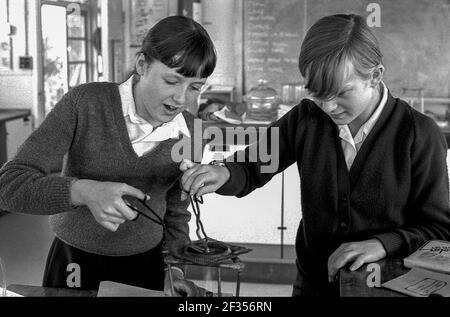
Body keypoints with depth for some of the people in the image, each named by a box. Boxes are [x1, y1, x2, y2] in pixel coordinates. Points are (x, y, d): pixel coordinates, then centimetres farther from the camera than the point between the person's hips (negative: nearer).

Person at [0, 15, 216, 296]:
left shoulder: (190, 133, -9)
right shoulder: (85, 104, -20)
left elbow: (175, 212, 6)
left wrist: (173, 269, -9)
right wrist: (85, 191, -39)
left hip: (146, 264, 3)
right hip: (75, 264, -2)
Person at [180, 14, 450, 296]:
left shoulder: (420, 135, -18)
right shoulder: (306, 119, -8)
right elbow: (250, 169, -3)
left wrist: (383, 244, -29)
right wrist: (223, 173, -26)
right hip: (312, 284, 3)